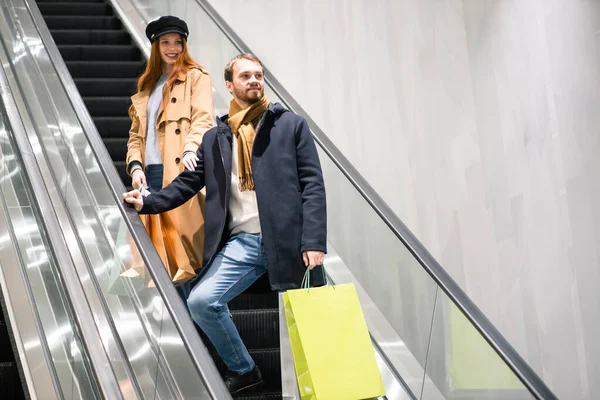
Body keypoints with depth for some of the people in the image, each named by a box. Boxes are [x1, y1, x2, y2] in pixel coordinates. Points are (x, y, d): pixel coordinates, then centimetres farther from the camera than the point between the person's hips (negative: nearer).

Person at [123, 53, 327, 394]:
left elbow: (313, 185, -3)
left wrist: (314, 241, -13)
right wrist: (148, 202, -2)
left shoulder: (291, 125, 4)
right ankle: (243, 370, 10)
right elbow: (188, 182, 15)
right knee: (201, 301, -11)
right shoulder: (214, 139, 14)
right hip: (241, 243, 3)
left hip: (287, 241, -3)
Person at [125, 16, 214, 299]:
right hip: (151, 174, 6)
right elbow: (136, 133, 18)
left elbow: (202, 119, -8)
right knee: (164, 248, 3)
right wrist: (135, 166, 1)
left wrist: (191, 149, -27)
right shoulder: (146, 86, 23)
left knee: (184, 240, -8)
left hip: (180, 171, -5)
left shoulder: (196, 77, 7)